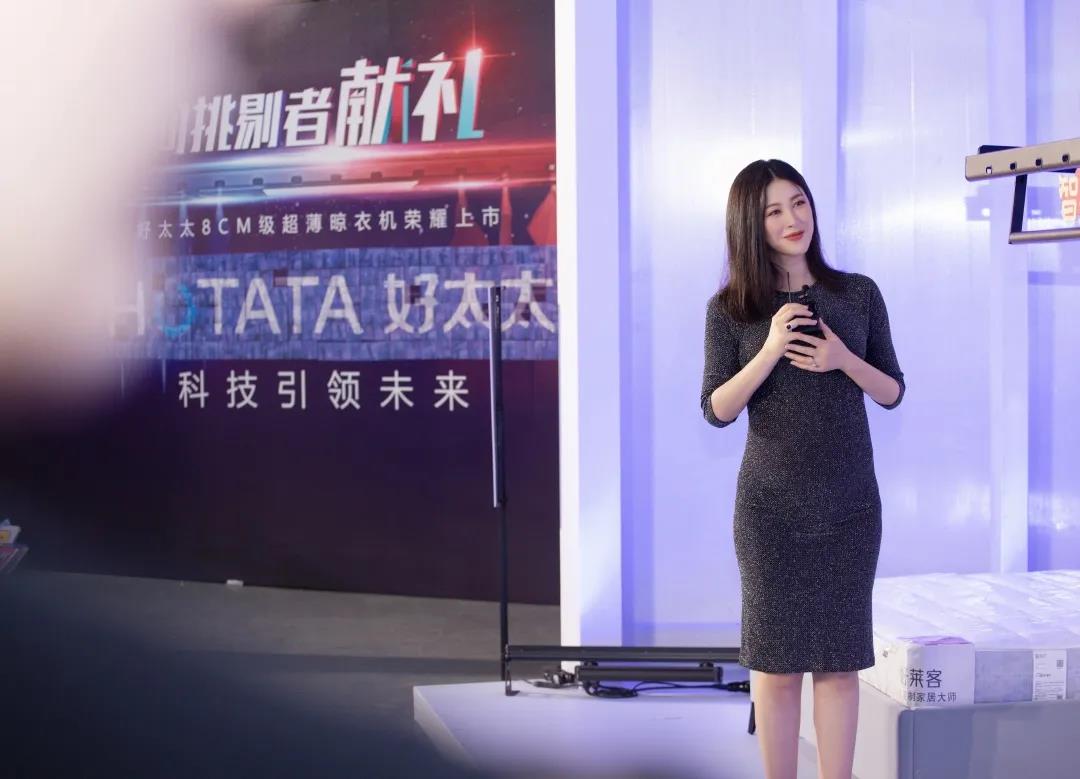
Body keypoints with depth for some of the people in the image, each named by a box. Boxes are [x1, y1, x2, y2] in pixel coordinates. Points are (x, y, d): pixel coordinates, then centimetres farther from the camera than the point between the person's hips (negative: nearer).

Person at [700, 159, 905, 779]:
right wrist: (770, 351, -19)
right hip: (770, 506, -1)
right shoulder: (729, 309, -3)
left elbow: (892, 393, 6)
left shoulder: (859, 293, 2)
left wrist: (843, 359, -14)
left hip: (850, 503, 1)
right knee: (776, 661, 4)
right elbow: (717, 410, -6)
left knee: (839, 659, 6)